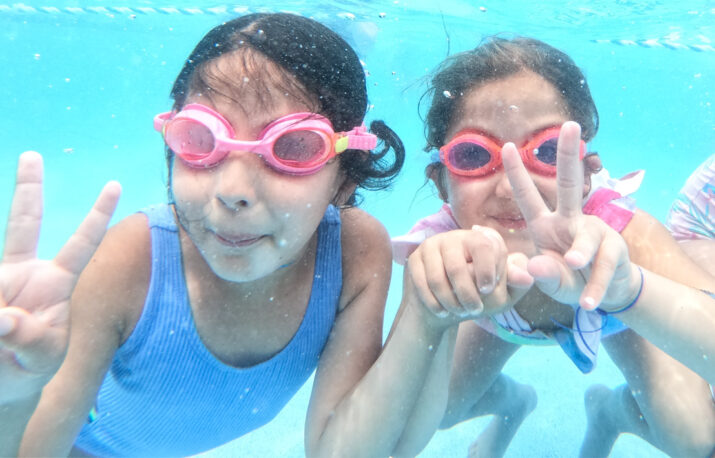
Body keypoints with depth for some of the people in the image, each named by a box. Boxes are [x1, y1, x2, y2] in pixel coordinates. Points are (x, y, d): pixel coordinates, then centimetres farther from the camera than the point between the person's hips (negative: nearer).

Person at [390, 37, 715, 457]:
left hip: (615, 310, 0)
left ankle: (610, 411, 23)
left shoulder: (618, 229, -41)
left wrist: (624, 289, -70)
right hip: (499, 312, 1)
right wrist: (432, 315, -60)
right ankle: (514, 403, 32)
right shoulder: (441, 244, -38)